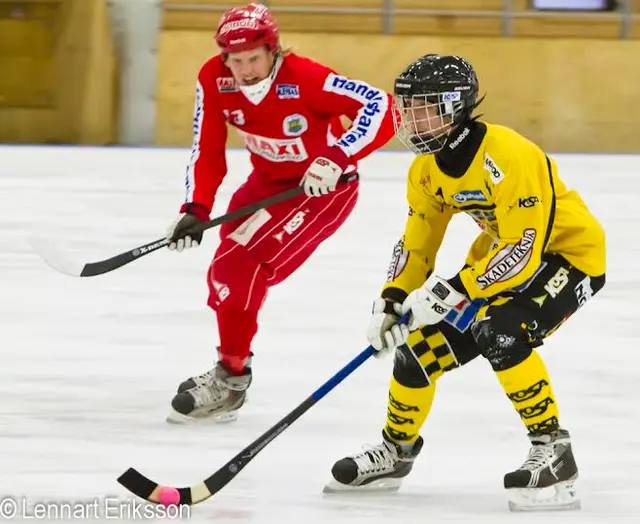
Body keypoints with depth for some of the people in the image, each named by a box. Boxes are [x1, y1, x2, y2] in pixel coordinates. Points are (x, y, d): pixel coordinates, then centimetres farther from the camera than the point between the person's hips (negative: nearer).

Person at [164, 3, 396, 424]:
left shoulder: (305, 79, -32)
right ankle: (231, 369, 34)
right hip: (268, 182, 7)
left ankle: (230, 381, -8)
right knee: (228, 270, 11)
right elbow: (208, 152, -10)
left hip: (325, 186, -7)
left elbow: (381, 108, -35)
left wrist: (336, 158, -43)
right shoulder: (214, 80, -16)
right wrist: (196, 210, -24)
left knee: (243, 266, -19)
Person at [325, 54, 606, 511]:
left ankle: (553, 452, -22)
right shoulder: (428, 168, -5)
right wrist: (390, 302, -9)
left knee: (499, 331, -32)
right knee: (423, 342, 2)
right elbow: (417, 244, 5)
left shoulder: (507, 157, -32)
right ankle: (396, 450, 26)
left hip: (567, 253, -9)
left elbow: (524, 253, -34)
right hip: (499, 254, 9)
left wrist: (454, 291, -35)